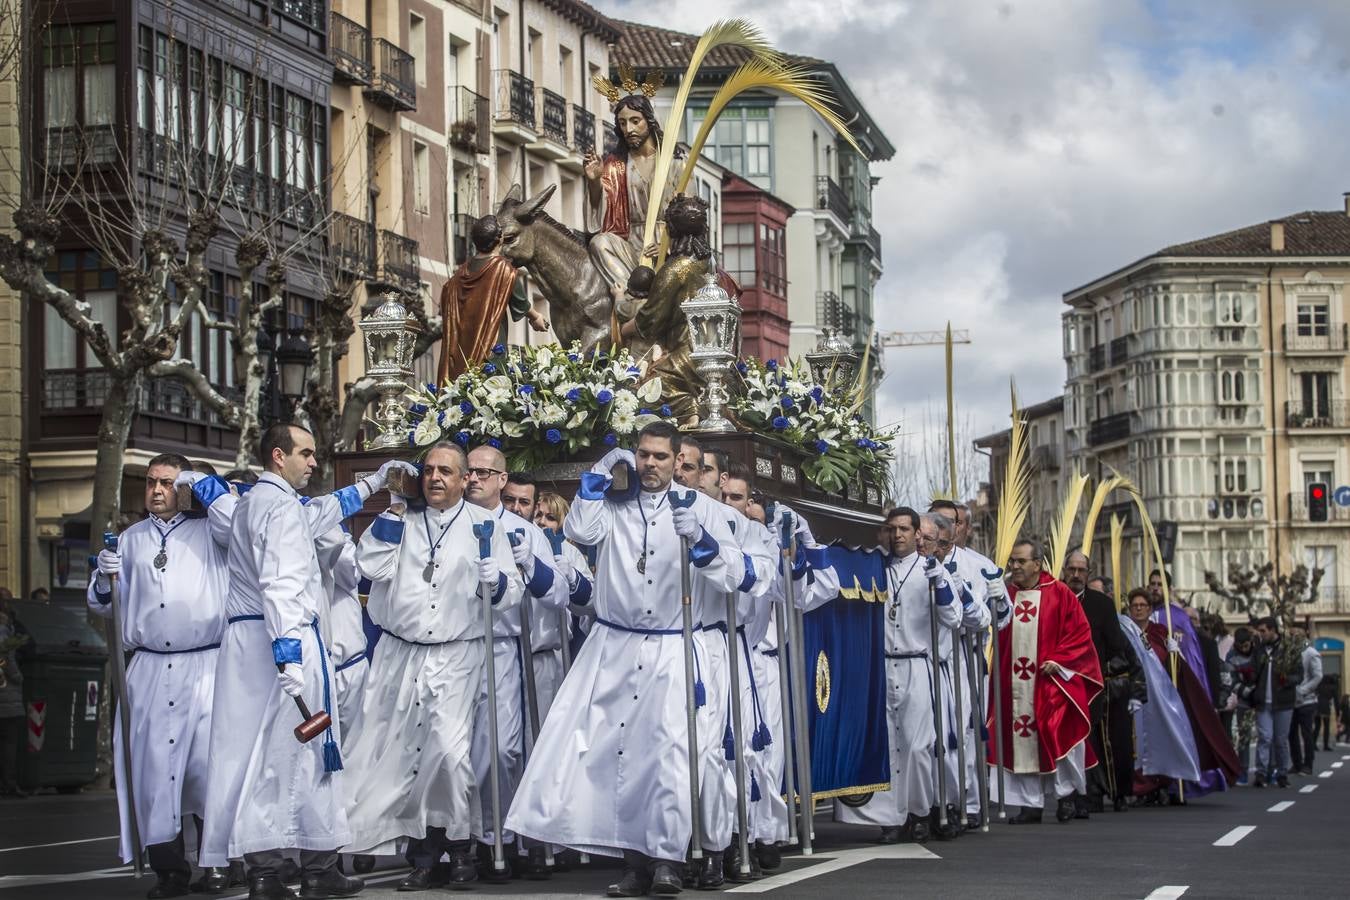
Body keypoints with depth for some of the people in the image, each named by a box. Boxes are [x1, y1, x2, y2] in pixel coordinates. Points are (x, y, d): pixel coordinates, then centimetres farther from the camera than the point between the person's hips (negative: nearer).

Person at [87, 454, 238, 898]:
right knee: (154, 765, -2)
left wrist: (203, 484, -5)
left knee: (206, 762, -9)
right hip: (149, 670, 3)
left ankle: (218, 862, 2)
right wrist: (105, 576, 1)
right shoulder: (130, 540, 19)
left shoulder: (207, 531, 10)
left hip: (205, 666, -3)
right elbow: (102, 604, 22)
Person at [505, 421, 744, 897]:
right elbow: (579, 531, -9)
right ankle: (635, 859, 3)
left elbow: (733, 574, 0)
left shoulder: (698, 507, 6)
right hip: (614, 648, 2)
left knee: (671, 751, -17)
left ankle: (667, 859, -16)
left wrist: (700, 541, -18)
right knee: (617, 753, -3)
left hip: (675, 650, -2)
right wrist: (600, 475, -4)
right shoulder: (613, 502, 10)